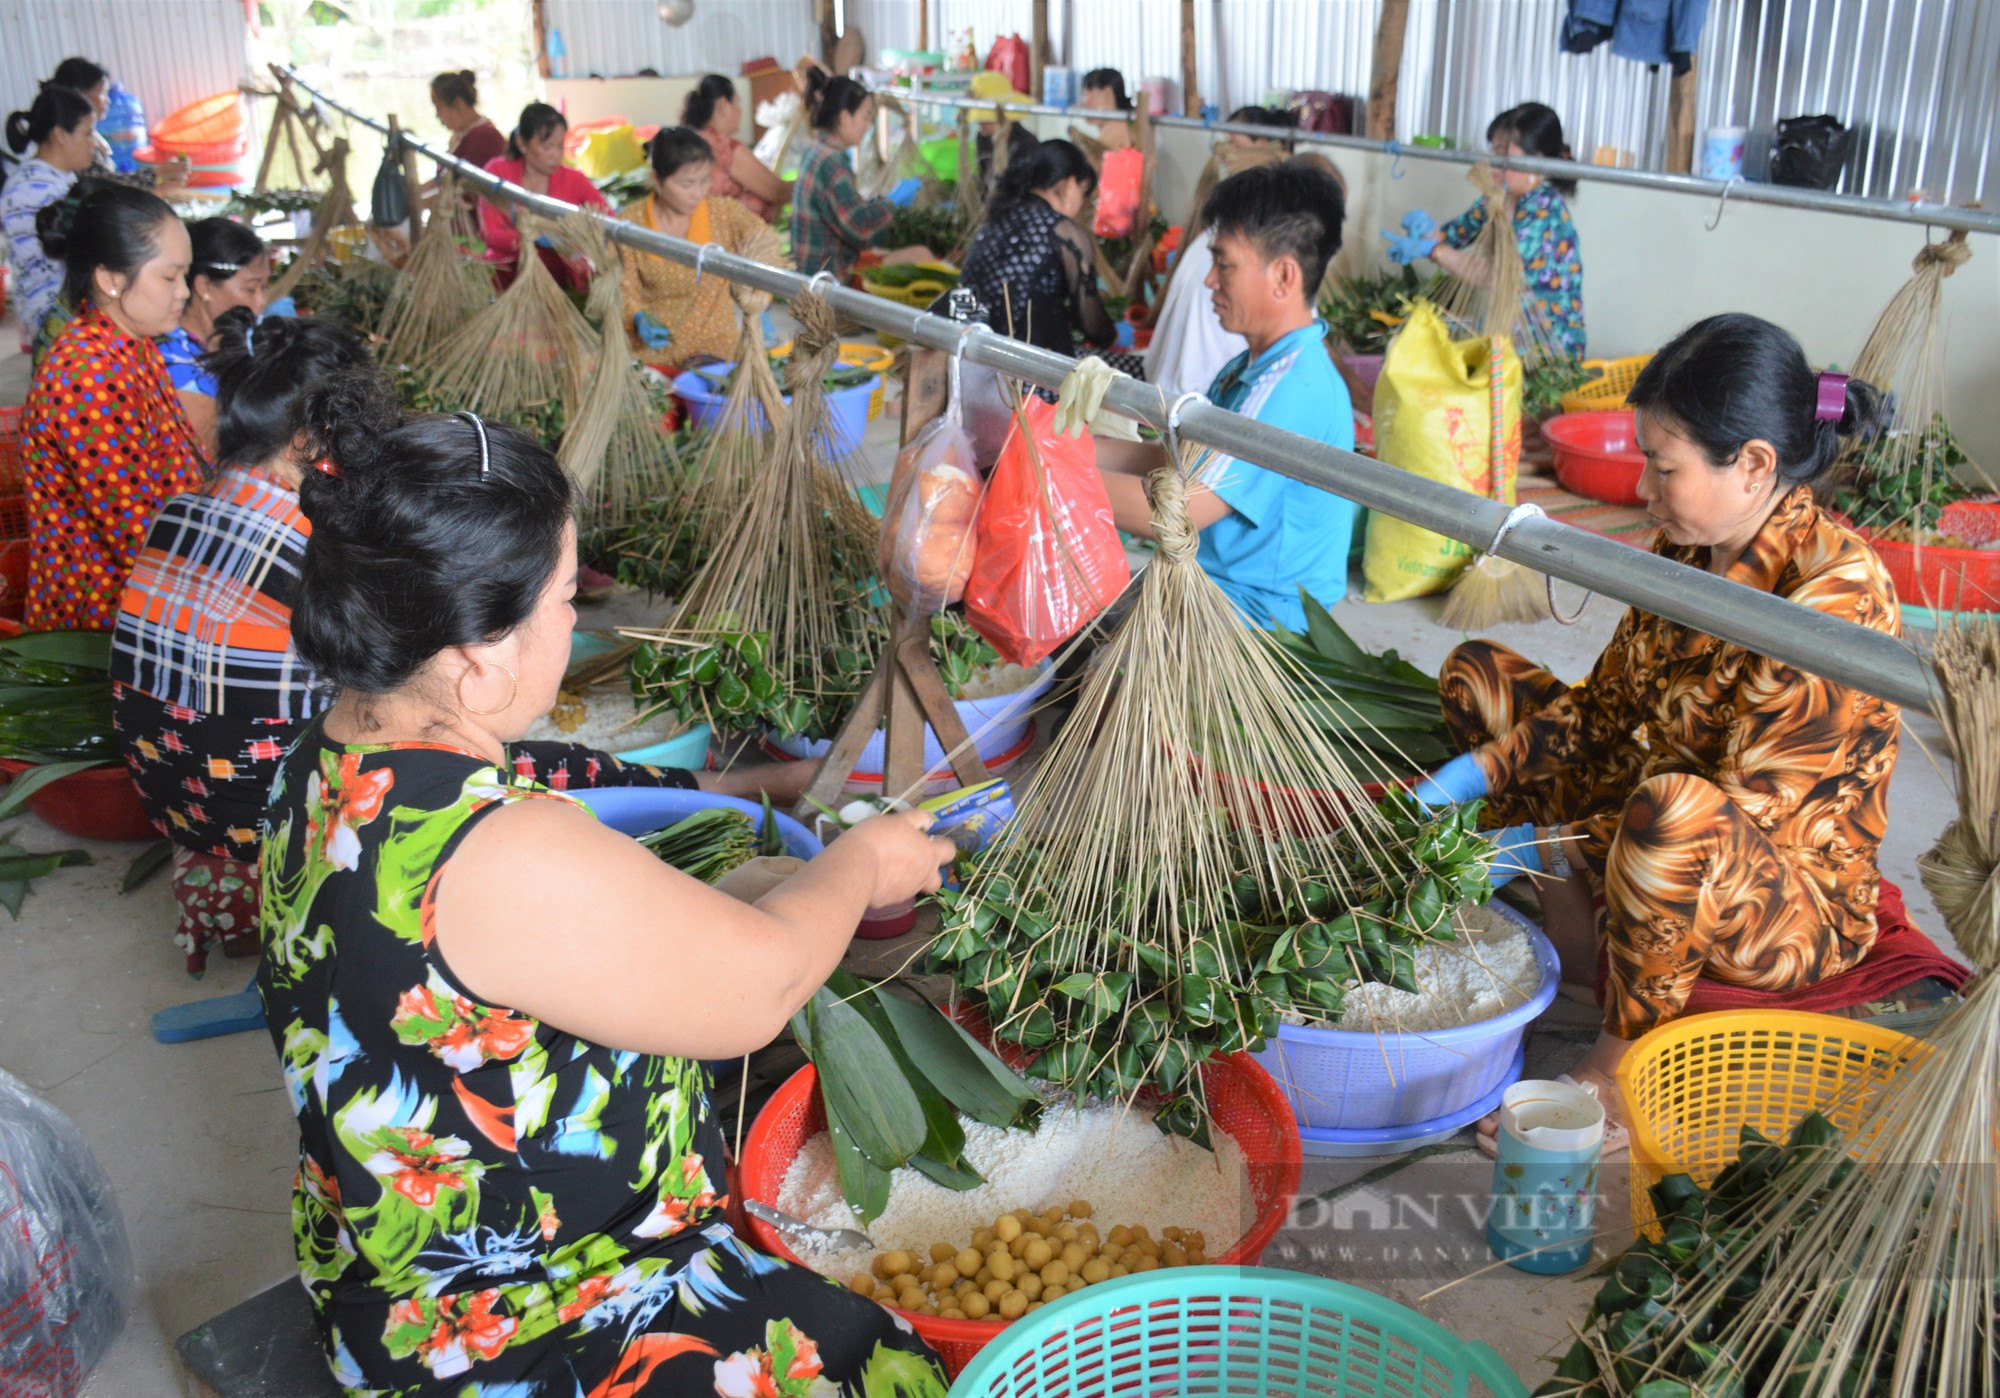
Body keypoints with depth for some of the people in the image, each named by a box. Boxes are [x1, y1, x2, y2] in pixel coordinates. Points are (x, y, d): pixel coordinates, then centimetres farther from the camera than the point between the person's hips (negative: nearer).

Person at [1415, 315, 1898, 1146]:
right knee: (1477, 672, 7)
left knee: (1673, 807, -43)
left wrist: (1537, 847, -25)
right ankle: (1577, 933, -3)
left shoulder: (1834, 595, -25)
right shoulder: (1689, 551, -1)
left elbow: (1747, 811, -26)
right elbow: (1602, 708, 8)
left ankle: (1624, 1062, -17)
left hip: (1798, 910, -8)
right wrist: (1474, 775, -7)